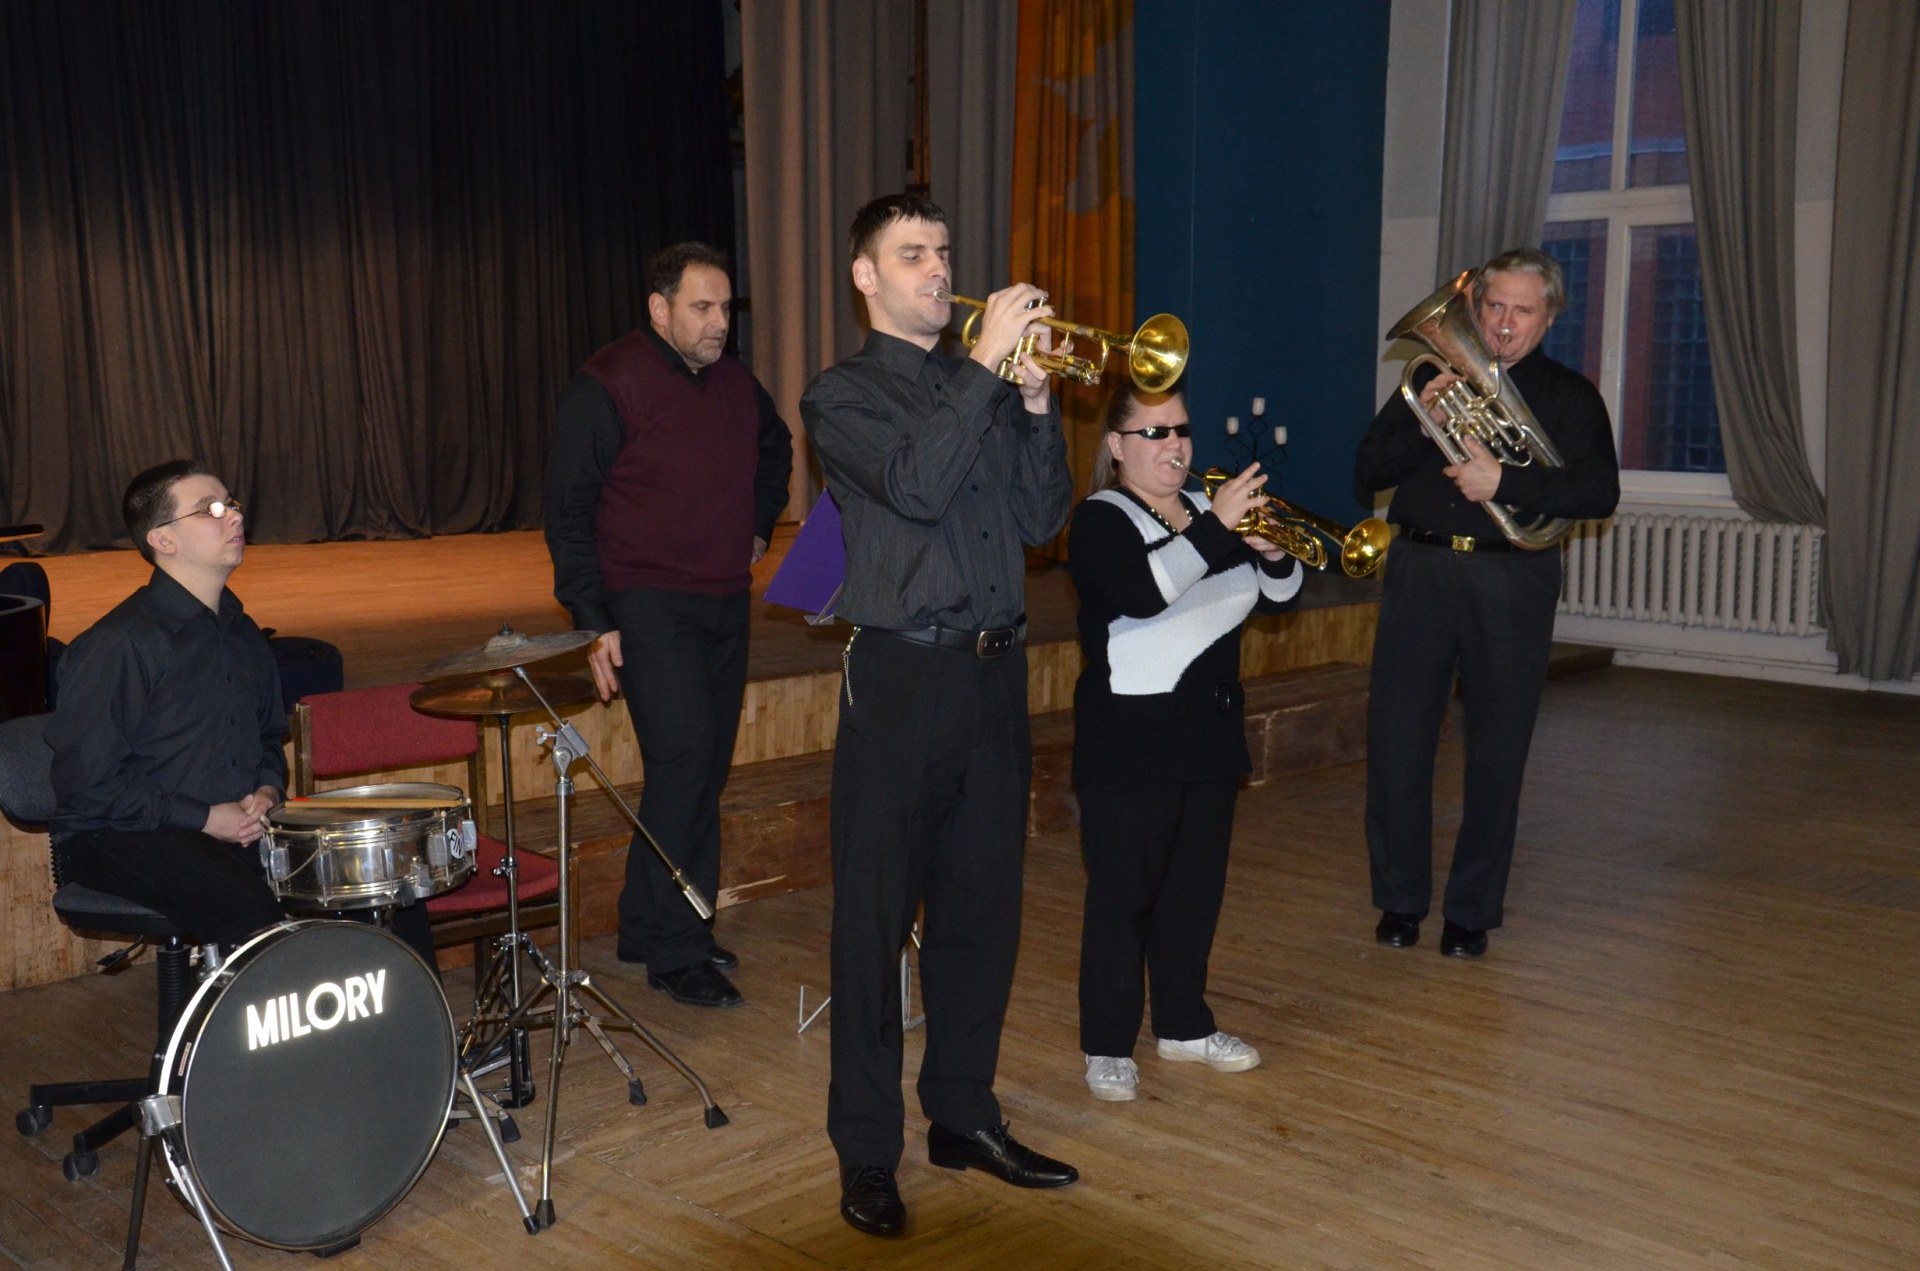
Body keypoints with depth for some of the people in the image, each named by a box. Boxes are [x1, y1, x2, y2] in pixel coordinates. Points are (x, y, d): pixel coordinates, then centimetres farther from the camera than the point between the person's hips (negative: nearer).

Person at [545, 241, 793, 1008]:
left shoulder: (736, 383, 11)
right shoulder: (608, 385, -9)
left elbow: (774, 448, 33)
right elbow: (568, 507, -10)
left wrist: (759, 527, 20)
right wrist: (592, 619, -15)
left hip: (724, 604, 7)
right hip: (648, 605, -7)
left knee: (707, 766, 9)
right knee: (682, 758, -15)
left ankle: (651, 929, 22)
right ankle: (671, 952, -5)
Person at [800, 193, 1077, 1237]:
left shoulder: (983, 387, 15)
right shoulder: (843, 395, 0)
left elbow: (1040, 518, 7)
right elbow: (916, 485, -19)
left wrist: (1036, 401, -5)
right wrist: (987, 365, -17)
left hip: (995, 672, 5)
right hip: (903, 675, -5)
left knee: (983, 908, 12)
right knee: (876, 919, 0)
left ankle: (963, 1115, 27)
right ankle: (866, 1151, 12)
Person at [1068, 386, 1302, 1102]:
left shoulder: (1206, 508, 12)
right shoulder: (1101, 519, -8)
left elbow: (1278, 596, 8)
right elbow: (1142, 593, -27)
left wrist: (1272, 552, -13)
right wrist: (1216, 528, -31)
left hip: (1210, 731, 7)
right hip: (1130, 740, -7)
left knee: (1197, 886, 14)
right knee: (1123, 893, -2)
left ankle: (1183, 1025, 28)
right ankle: (1108, 1046, 9)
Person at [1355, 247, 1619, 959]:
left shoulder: (1570, 397, 7)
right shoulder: (1435, 378, 13)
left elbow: (1599, 492, -8)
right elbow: (1368, 472, 6)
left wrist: (1505, 482, -19)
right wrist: (1420, 424, -11)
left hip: (1511, 582, -1)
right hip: (1421, 570, 2)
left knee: (1497, 752, 3)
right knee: (1397, 738, 0)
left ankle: (1472, 910, 16)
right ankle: (1401, 898, 15)